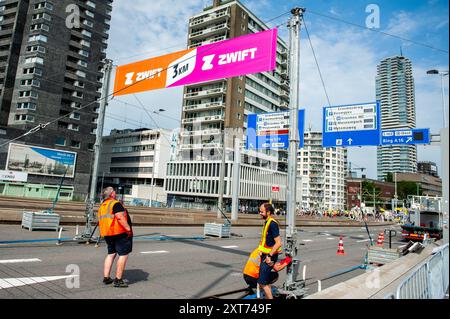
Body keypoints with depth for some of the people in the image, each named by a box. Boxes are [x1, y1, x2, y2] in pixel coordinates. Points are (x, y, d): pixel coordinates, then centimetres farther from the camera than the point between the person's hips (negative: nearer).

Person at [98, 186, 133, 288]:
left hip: (107, 234, 9)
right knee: (123, 255, -2)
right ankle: (118, 280, -2)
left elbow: (100, 222, 20)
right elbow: (120, 217, -23)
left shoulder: (102, 206, 16)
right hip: (120, 233, -9)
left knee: (111, 254, 19)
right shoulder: (116, 203, -12)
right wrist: (128, 229, -20)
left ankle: (106, 277, 22)